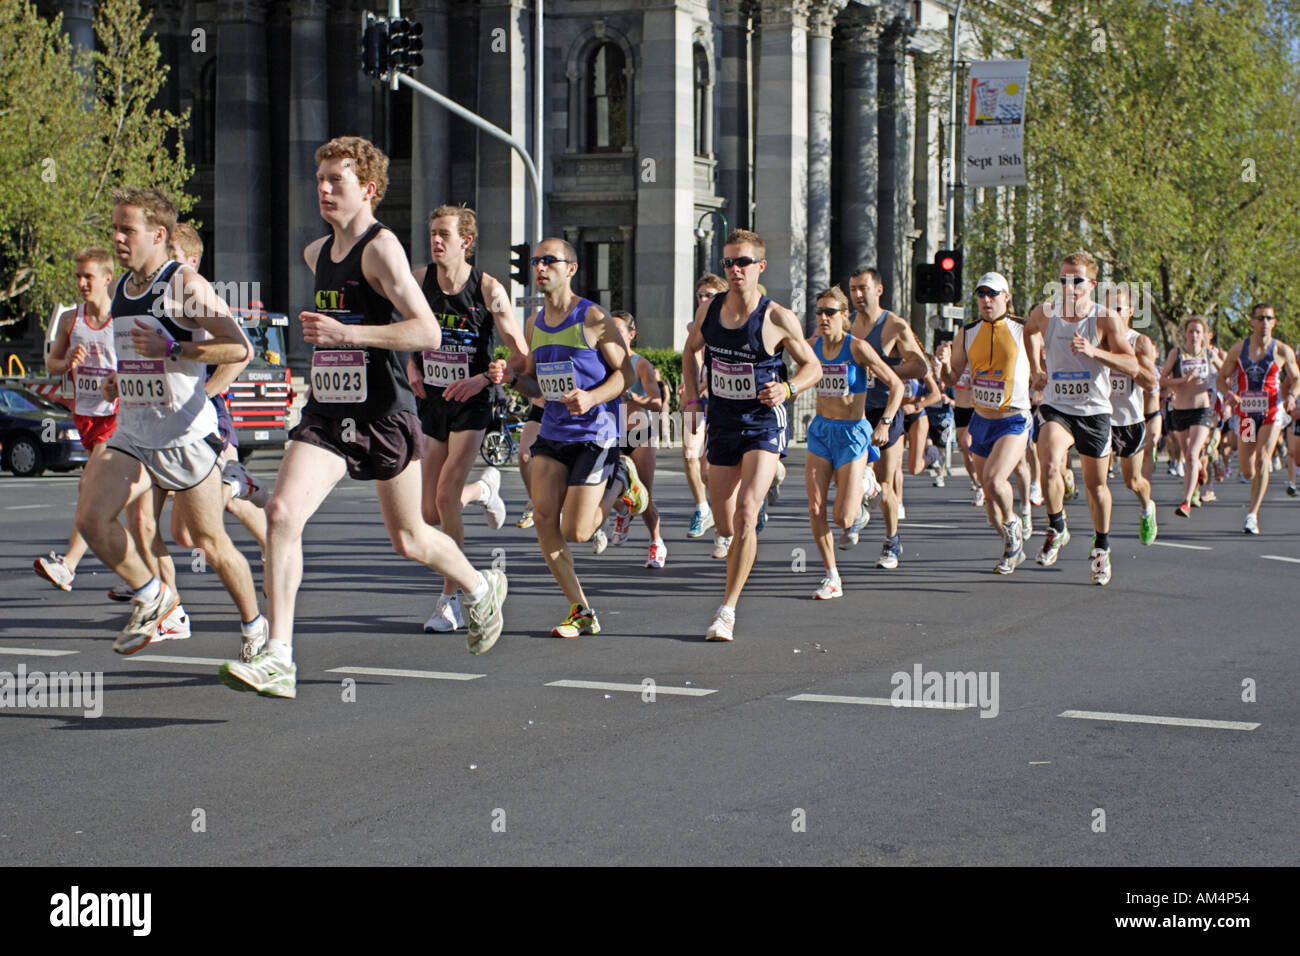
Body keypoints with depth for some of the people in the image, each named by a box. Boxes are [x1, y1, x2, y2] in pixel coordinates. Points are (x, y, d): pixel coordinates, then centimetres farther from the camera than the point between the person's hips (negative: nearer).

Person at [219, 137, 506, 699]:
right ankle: (278, 661, -17)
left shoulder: (381, 248, -13)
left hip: (384, 415, -6)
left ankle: (482, 589, 42)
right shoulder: (317, 253, 12)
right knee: (282, 512, -16)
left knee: (408, 539, 10)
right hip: (327, 413, 6)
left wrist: (346, 333, -27)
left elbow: (428, 333, -22)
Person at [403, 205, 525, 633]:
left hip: (470, 404, -5)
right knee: (430, 513, 5)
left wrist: (484, 378, -22)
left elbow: (521, 355, -8)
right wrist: (412, 369, 1)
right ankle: (484, 488, 40)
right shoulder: (418, 280, -1)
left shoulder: (488, 290, -12)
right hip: (432, 401, 5)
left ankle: (451, 602, -3)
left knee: (446, 497, -16)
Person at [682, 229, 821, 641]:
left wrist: (787, 389, -19)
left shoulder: (778, 319, -12)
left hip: (764, 424, -4)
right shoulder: (709, 310, -1)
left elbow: (812, 366, 0)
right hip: (722, 424, 5)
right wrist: (692, 394, 7)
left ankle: (728, 609, -12)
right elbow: (691, 349, 20)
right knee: (725, 525, 9)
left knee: (745, 514, -20)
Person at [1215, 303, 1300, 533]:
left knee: (1262, 461, -18)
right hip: (1246, 412, 2)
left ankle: (1252, 516, -16)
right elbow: (1222, 378, 7)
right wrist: (1229, 394, -15)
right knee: (1247, 471, 4)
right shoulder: (1238, 349, 2)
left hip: (1272, 412, -2)